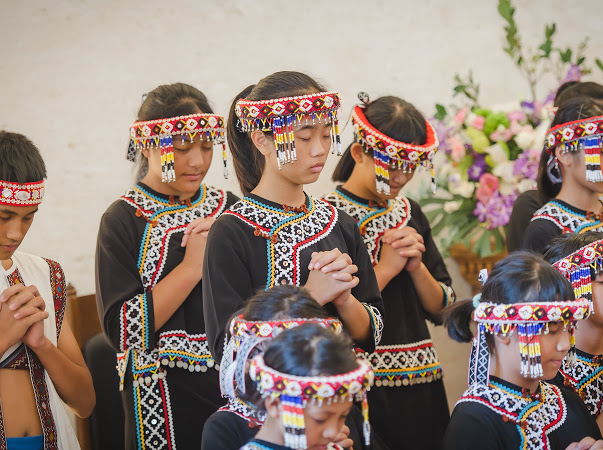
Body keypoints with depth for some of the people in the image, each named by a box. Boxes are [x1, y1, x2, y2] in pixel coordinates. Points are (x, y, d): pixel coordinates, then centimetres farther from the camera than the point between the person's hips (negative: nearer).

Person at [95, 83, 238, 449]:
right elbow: (123, 329, -17)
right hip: (166, 402, -4)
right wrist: (192, 265, -18)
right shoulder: (124, 220, -8)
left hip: (236, 390, 4)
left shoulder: (229, 208, 5)